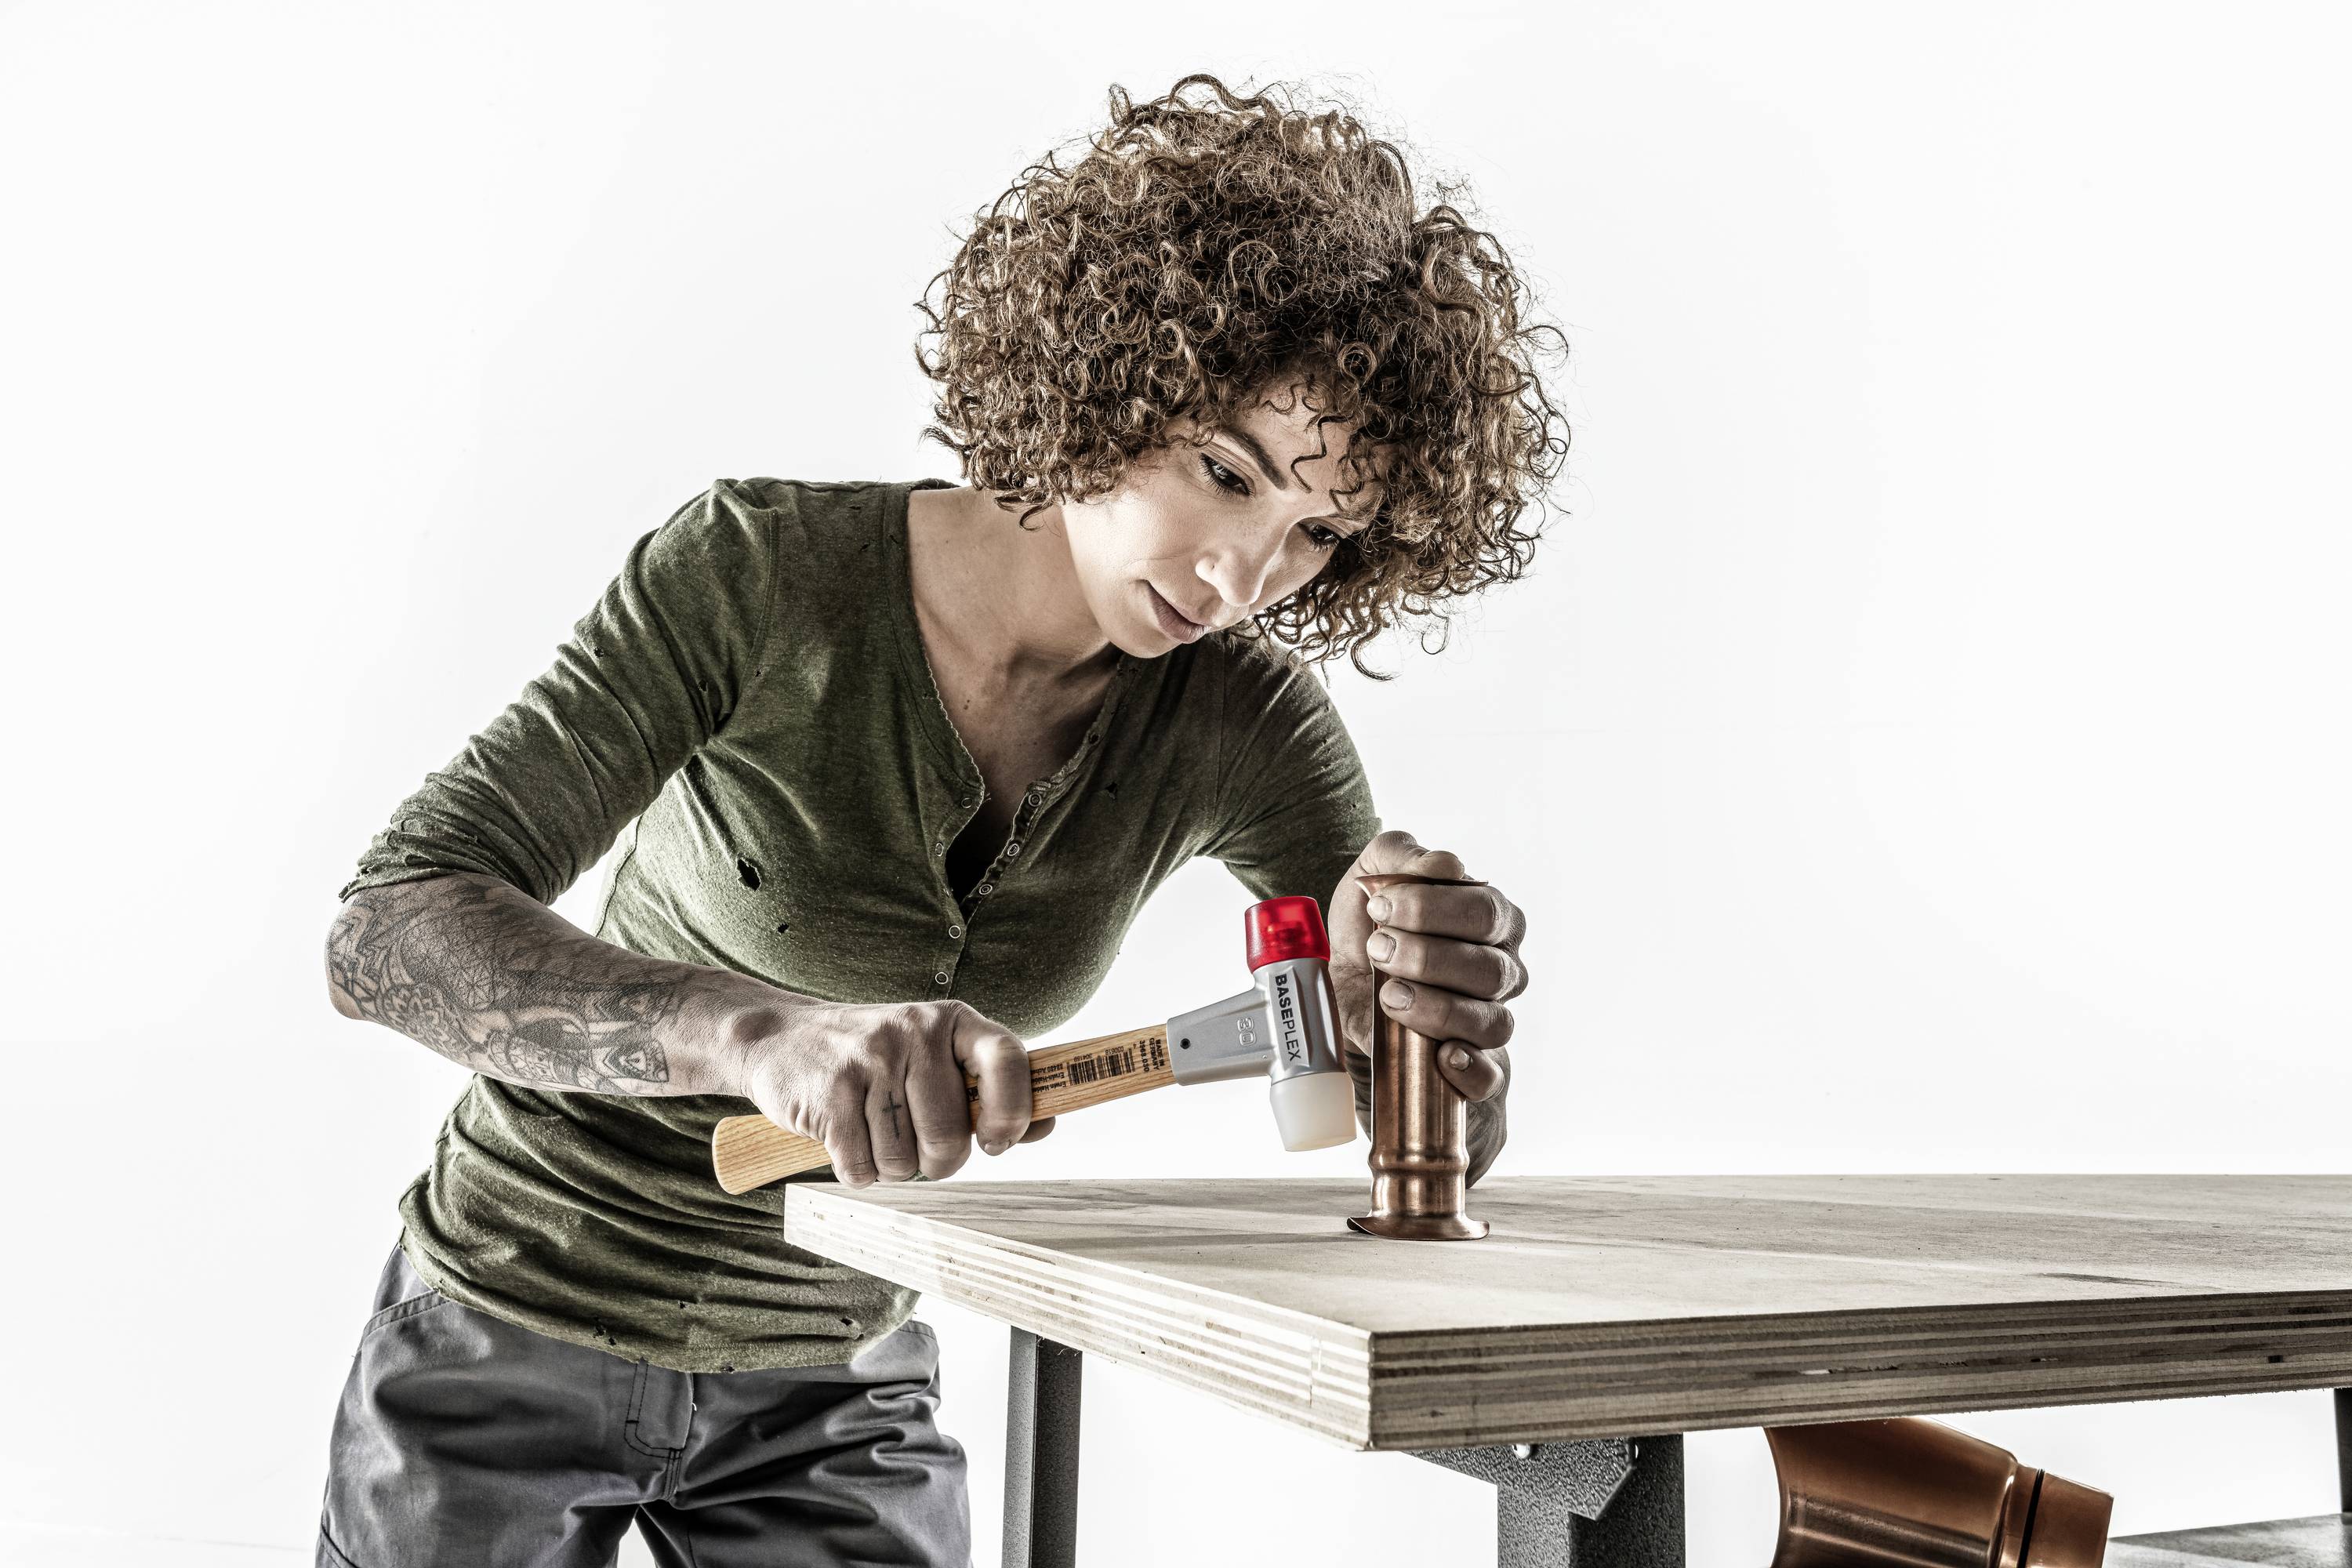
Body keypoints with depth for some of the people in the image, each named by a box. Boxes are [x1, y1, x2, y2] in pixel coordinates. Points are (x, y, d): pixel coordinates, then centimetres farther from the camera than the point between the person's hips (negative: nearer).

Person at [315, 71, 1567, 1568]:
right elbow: (391, 929, -30)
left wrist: (1438, 999, -38)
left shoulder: (1238, 724, -12)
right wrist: (770, 1034, -48)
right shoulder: (763, 573, -22)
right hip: (513, 1330, -2)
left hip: (840, 1388, 3)